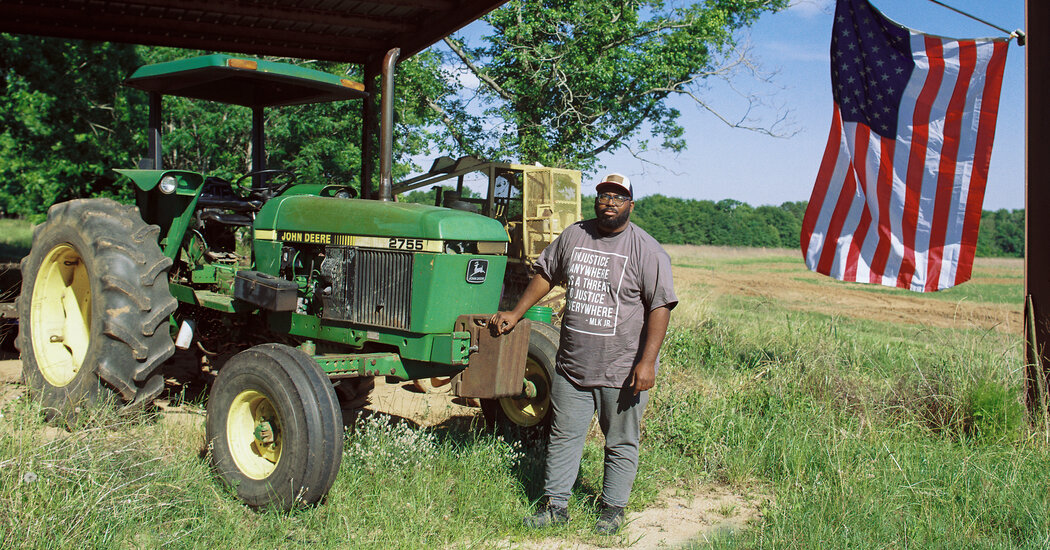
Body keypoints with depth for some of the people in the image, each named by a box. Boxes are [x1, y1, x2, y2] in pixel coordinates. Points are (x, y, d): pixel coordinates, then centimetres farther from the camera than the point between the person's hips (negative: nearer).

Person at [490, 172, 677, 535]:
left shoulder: (647, 251, -8)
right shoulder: (573, 236, 6)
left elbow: (660, 306, -11)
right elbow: (546, 274, 20)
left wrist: (647, 362, -18)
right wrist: (516, 313, 17)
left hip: (622, 370, -4)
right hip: (571, 365, 4)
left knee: (621, 444, 8)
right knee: (563, 436, 11)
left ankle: (613, 509, 23)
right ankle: (555, 505, 23)